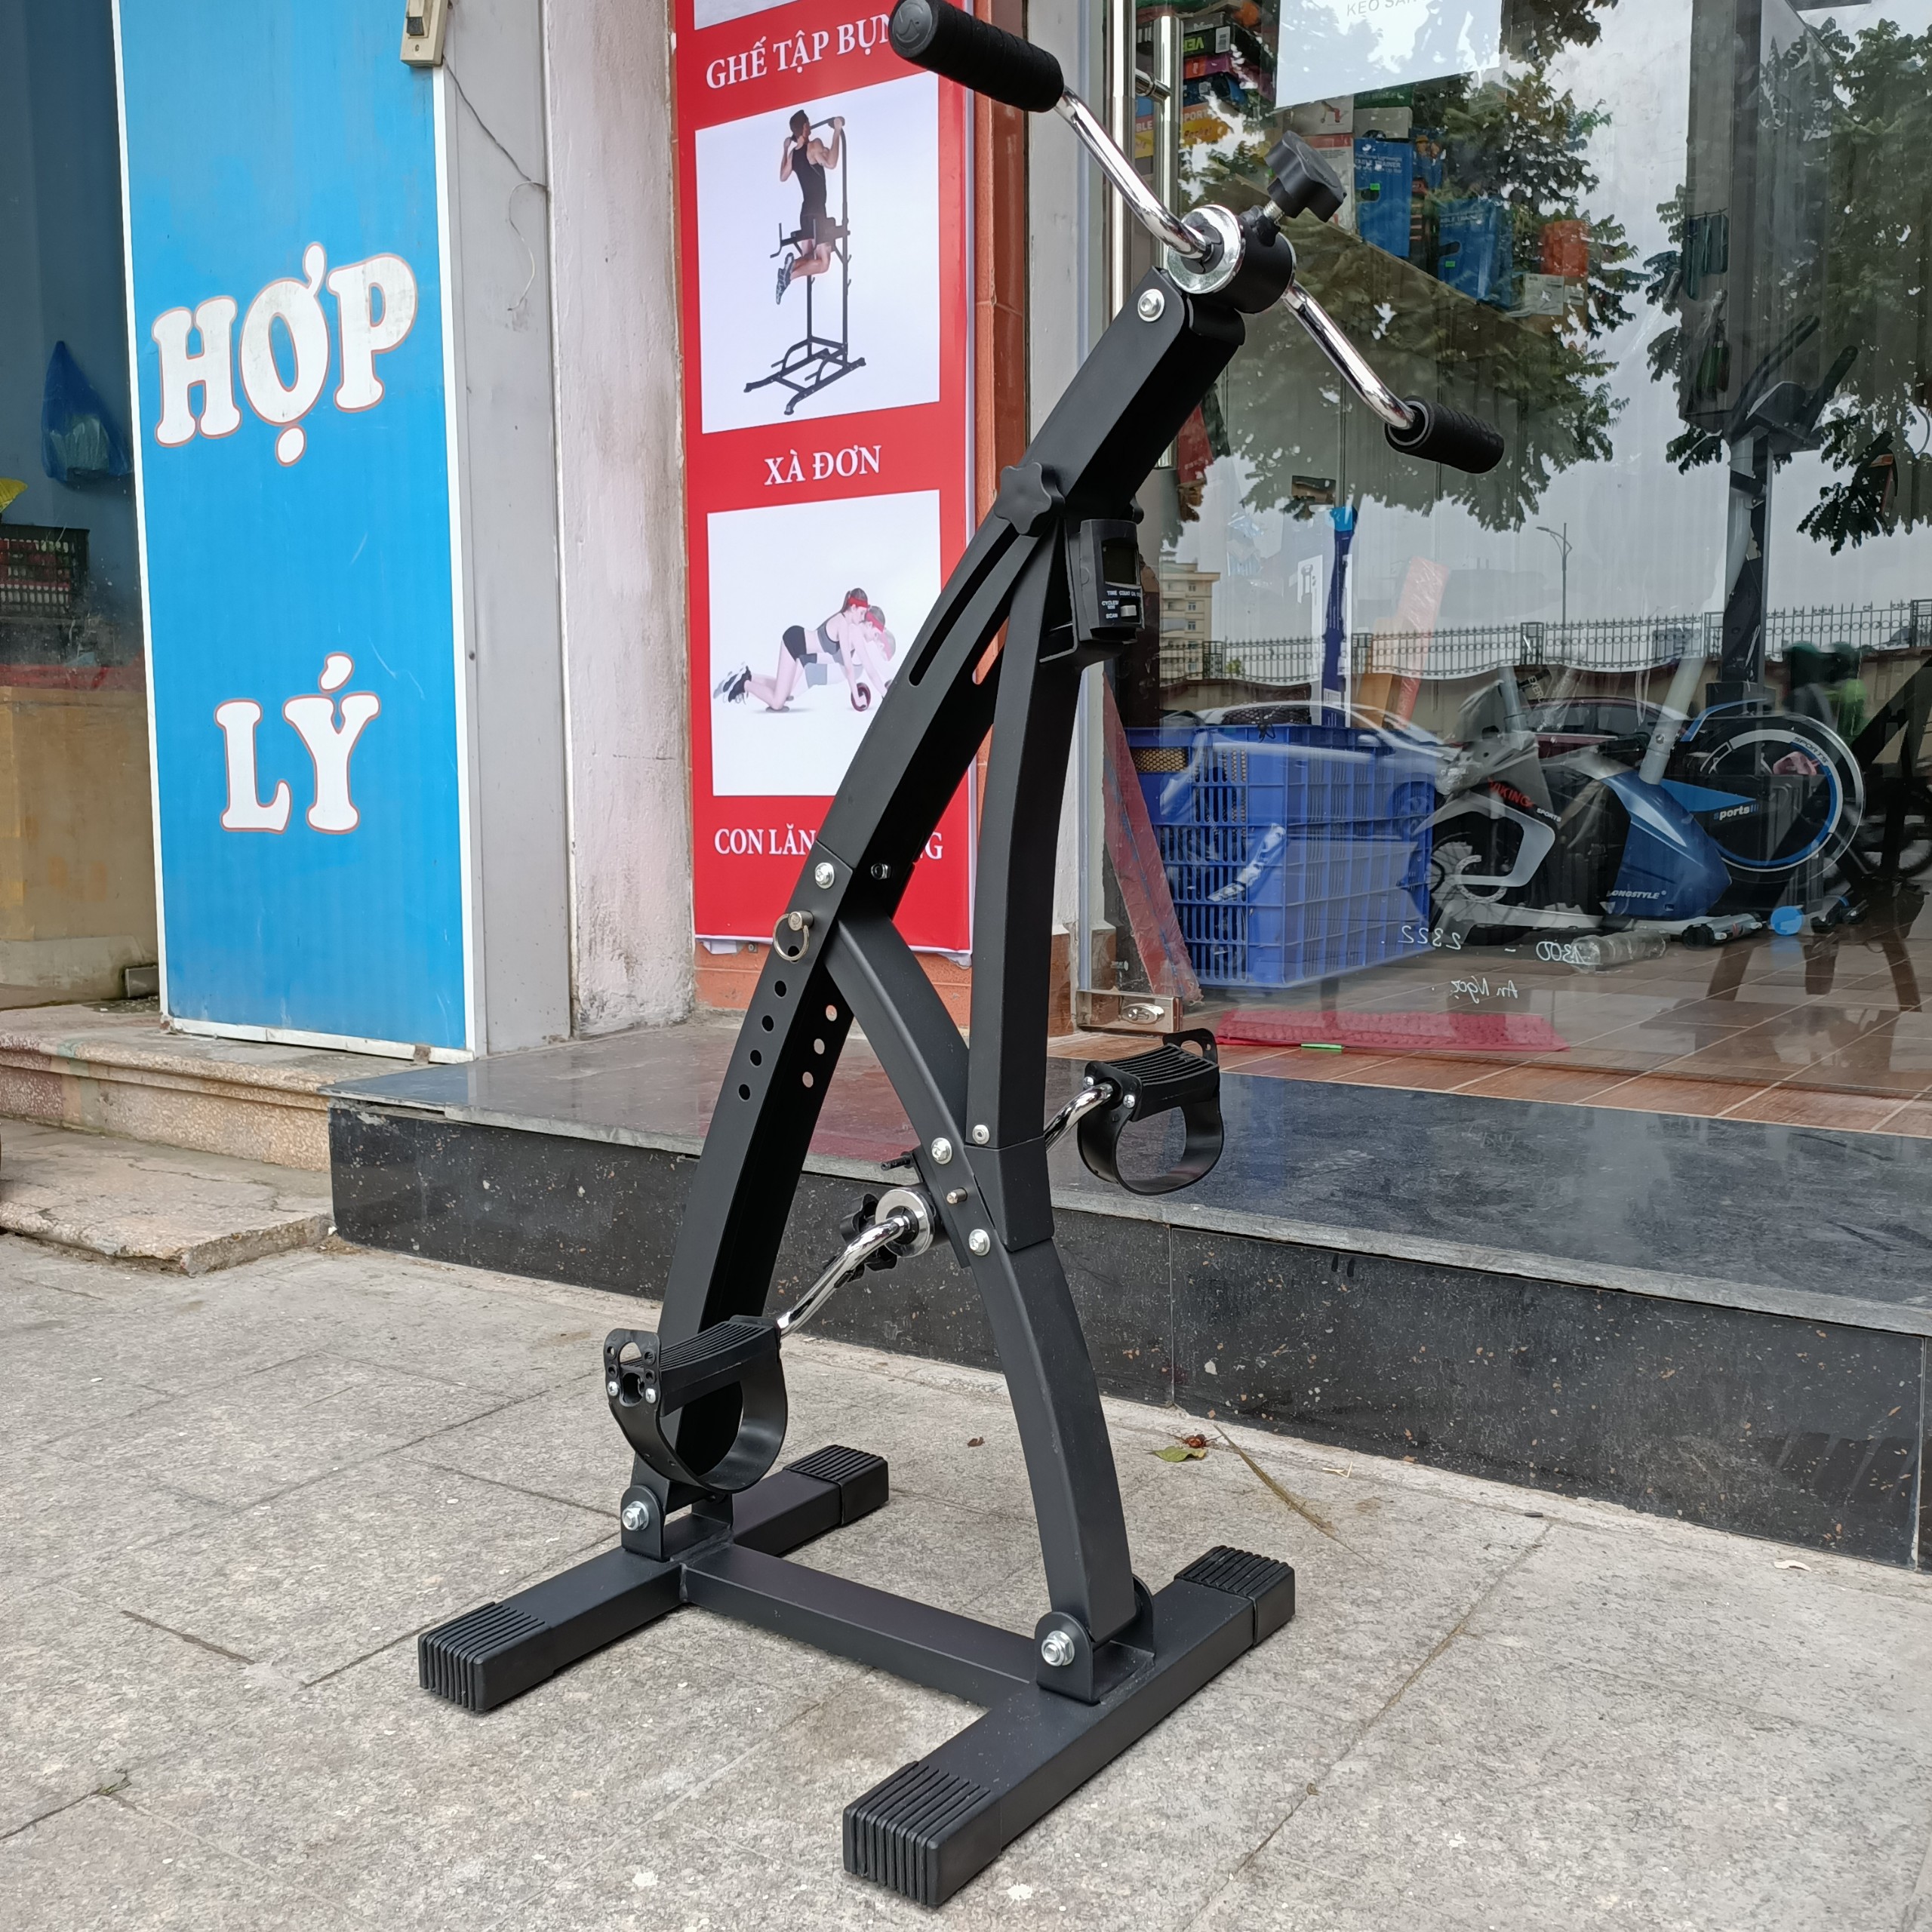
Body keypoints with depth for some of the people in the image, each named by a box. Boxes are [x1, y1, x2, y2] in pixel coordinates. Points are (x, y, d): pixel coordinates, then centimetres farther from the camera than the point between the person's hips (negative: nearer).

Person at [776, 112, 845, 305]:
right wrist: (837, 132, -26)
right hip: (817, 211, -8)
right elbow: (831, 163, -30)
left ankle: (789, 265, -15)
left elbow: (782, 177, 25)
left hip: (806, 211, 8)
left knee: (808, 257, 16)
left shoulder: (793, 153, 9)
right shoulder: (814, 146, -13)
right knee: (823, 262, -7)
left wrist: (785, 149, 30)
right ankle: (790, 274, -26)